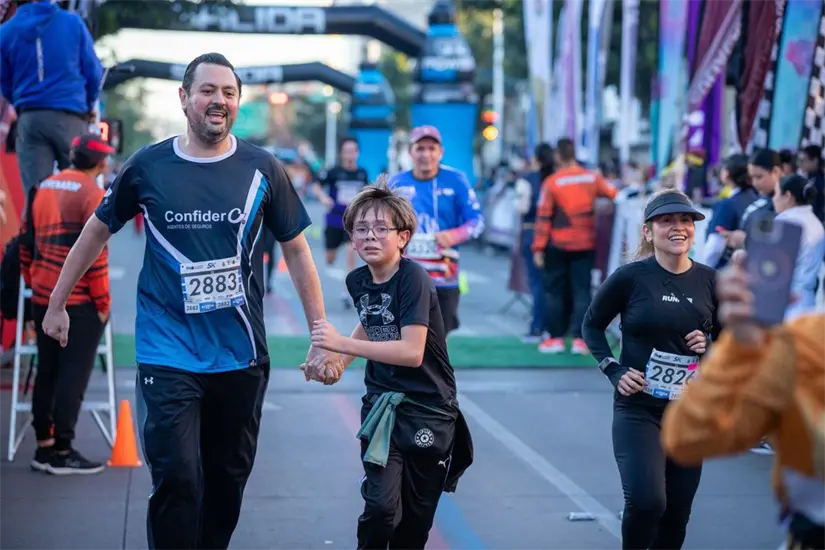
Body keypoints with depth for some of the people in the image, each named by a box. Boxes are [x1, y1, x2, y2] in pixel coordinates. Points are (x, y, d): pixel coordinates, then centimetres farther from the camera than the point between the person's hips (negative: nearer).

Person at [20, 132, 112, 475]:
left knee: (47, 372, 13)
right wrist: (103, 301, -9)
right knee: (73, 376, -1)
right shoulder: (92, 194, -12)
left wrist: (33, 282, 19)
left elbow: (26, 240, 11)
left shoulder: (44, 187, 10)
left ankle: (44, 446, 18)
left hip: (43, 298, 7)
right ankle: (62, 452, 2)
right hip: (80, 303, -7)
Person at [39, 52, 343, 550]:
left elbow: (296, 249, 6)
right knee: (178, 480, -10)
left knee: (228, 480, 12)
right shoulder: (147, 167, -2)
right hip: (169, 355, -2)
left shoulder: (262, 170, 0)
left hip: (241, 355, 2)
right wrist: (57, 304, 15)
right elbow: (98, 231, 12)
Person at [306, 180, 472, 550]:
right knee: (380, 505, -14)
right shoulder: (357, 281, 0)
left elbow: (412, 352, -28)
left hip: (427, 408, -3)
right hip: (381, 403, 4)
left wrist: (341, 344, -30)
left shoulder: (414, 279, -19)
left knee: (416, 517, 8)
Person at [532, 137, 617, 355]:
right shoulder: (592, 178, 0)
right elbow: (613, 195, 17)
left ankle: (556, 338, 11)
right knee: (581, 291, 5)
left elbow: (543, 217, -10)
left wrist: (538, 247, -7)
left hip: (558, 246, -2)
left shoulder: (551, 182, -10)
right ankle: (580, 339, 0)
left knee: (556, 291, 9)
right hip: (586, 245, 2)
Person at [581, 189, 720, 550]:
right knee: (646, 501, -19)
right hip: (638, 408, -4)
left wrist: (709, 347, -7)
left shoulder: (708, 280, 1)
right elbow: (592, 325, 4)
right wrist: (614, 371, -8)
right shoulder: (631, 277, -9)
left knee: (677, 512, 9)